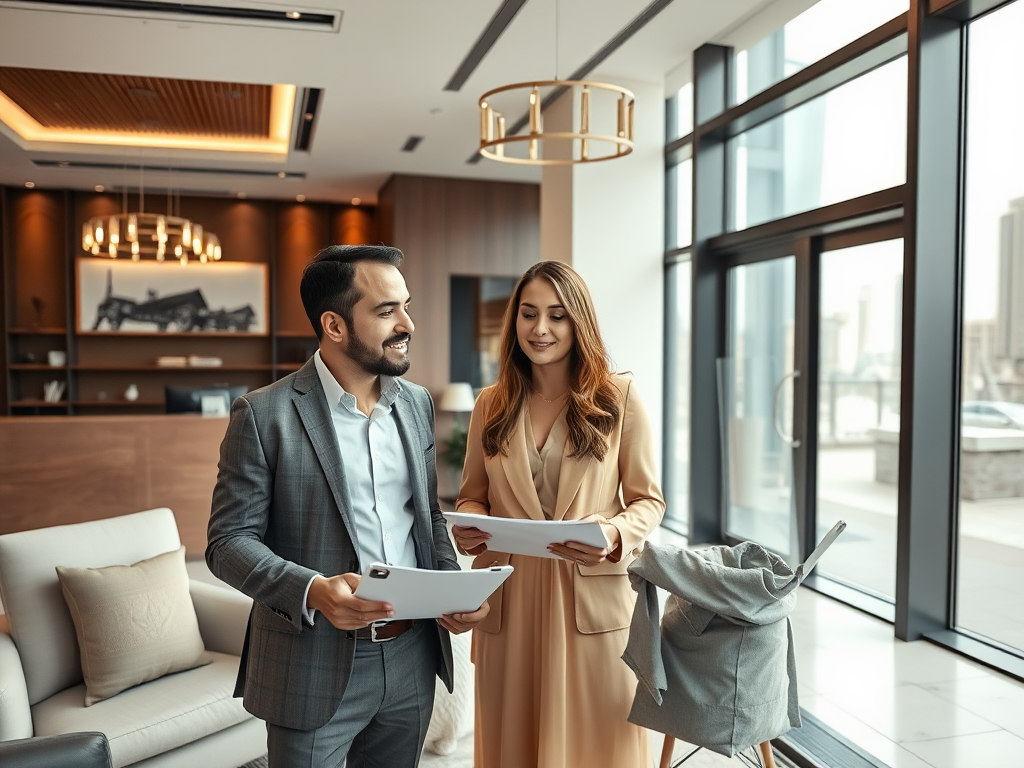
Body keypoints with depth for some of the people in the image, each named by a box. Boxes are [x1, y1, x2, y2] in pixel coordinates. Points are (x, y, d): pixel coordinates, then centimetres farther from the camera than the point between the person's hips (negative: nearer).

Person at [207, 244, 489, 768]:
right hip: (315, 670, -5)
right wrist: (312, 591, -27)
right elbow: (228, 542, -10)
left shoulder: (416, 403, 5)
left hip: (412, 662, 5)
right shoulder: (263, 415, -11)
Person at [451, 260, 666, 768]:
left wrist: (614, 537, -19)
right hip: (509, 603, 3)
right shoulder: (491, 404, 7)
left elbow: (648, 499, 1)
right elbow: (472, 496, 13)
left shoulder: (618, 397, -2)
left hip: (593, 598, -2)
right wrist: (468, 528, -9)